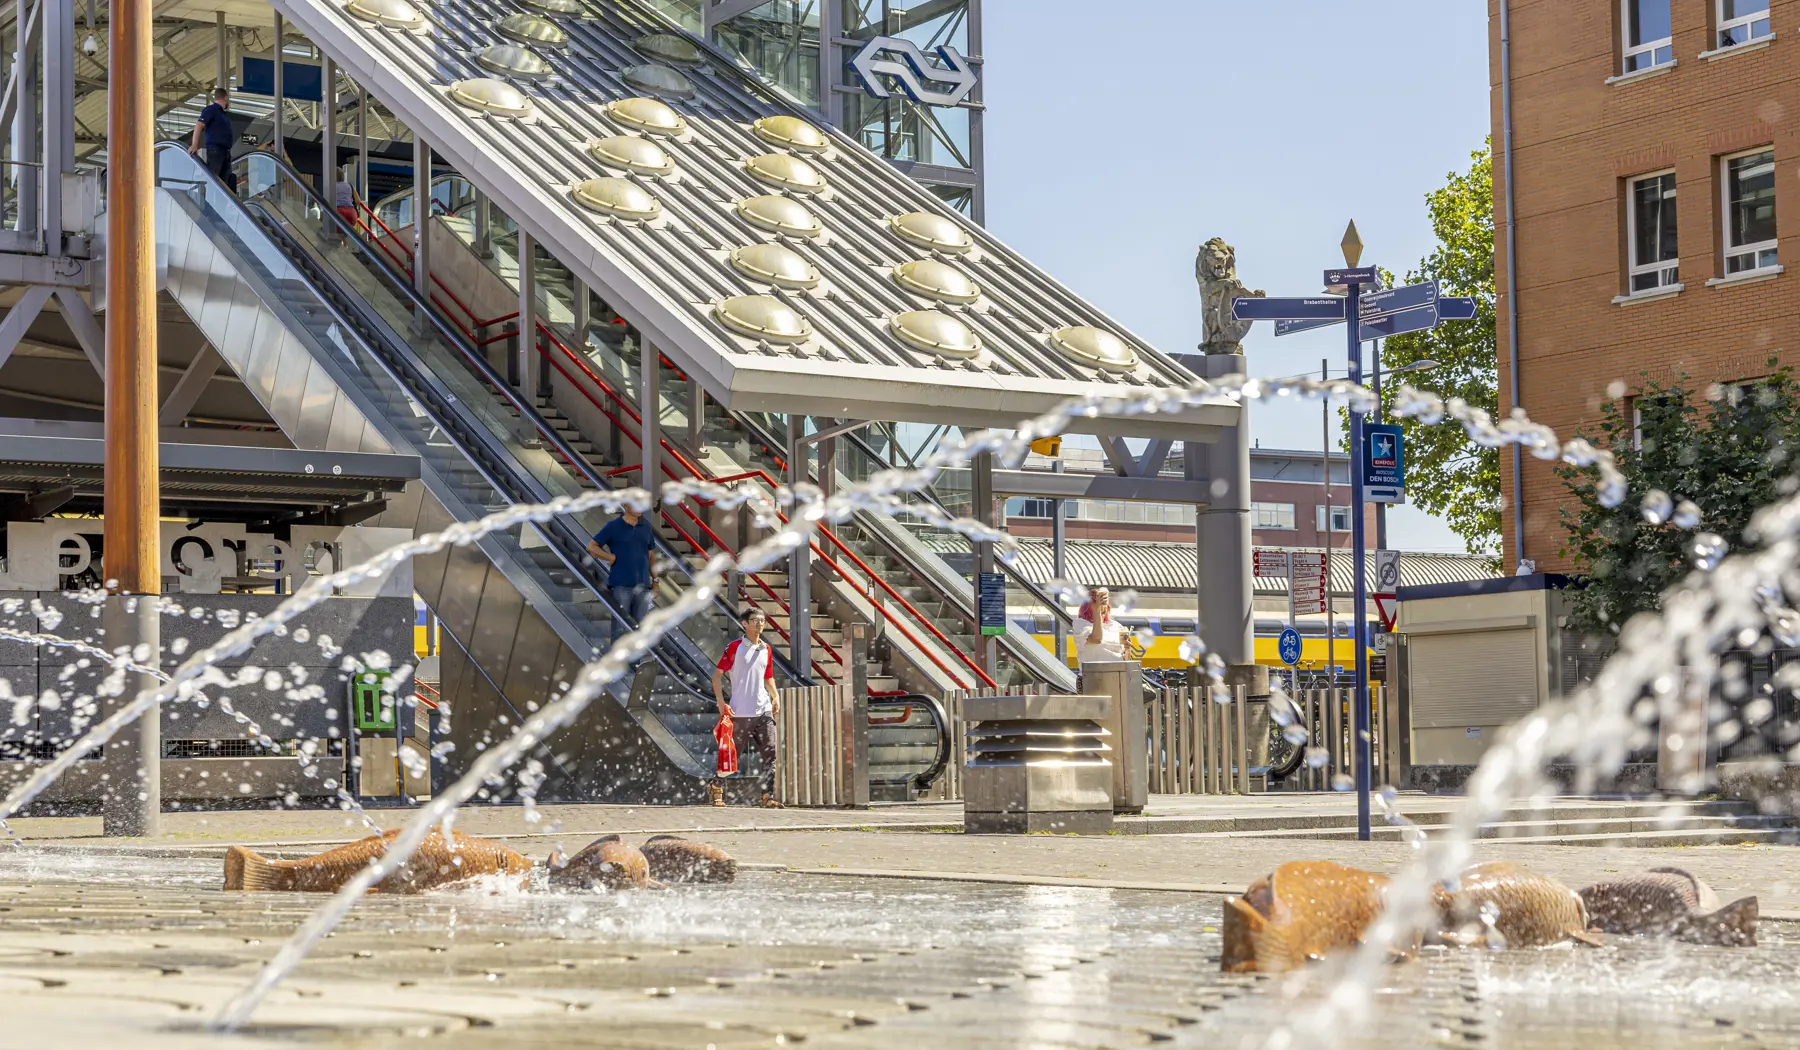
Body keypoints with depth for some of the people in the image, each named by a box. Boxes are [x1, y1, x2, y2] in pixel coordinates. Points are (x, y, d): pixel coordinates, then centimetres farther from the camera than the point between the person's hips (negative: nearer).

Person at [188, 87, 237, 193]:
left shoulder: (224, 114, 22)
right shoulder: (211, 110, -4)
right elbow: (199, 125, -16)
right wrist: (194, 145, -27)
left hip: (226, 151, 9)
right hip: (215, 149, -9)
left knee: (225, 180, 5)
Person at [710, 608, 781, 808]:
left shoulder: (767, 650, 12)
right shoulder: (734, 647, -4)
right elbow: (717, 674, -3)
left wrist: (775, 697, 7)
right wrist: (721, 703, -11)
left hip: (764, 711, 5)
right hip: (740, 713, -5)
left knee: (769, 754, -4)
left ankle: (767, 796, -4)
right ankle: (716, 787, 25)